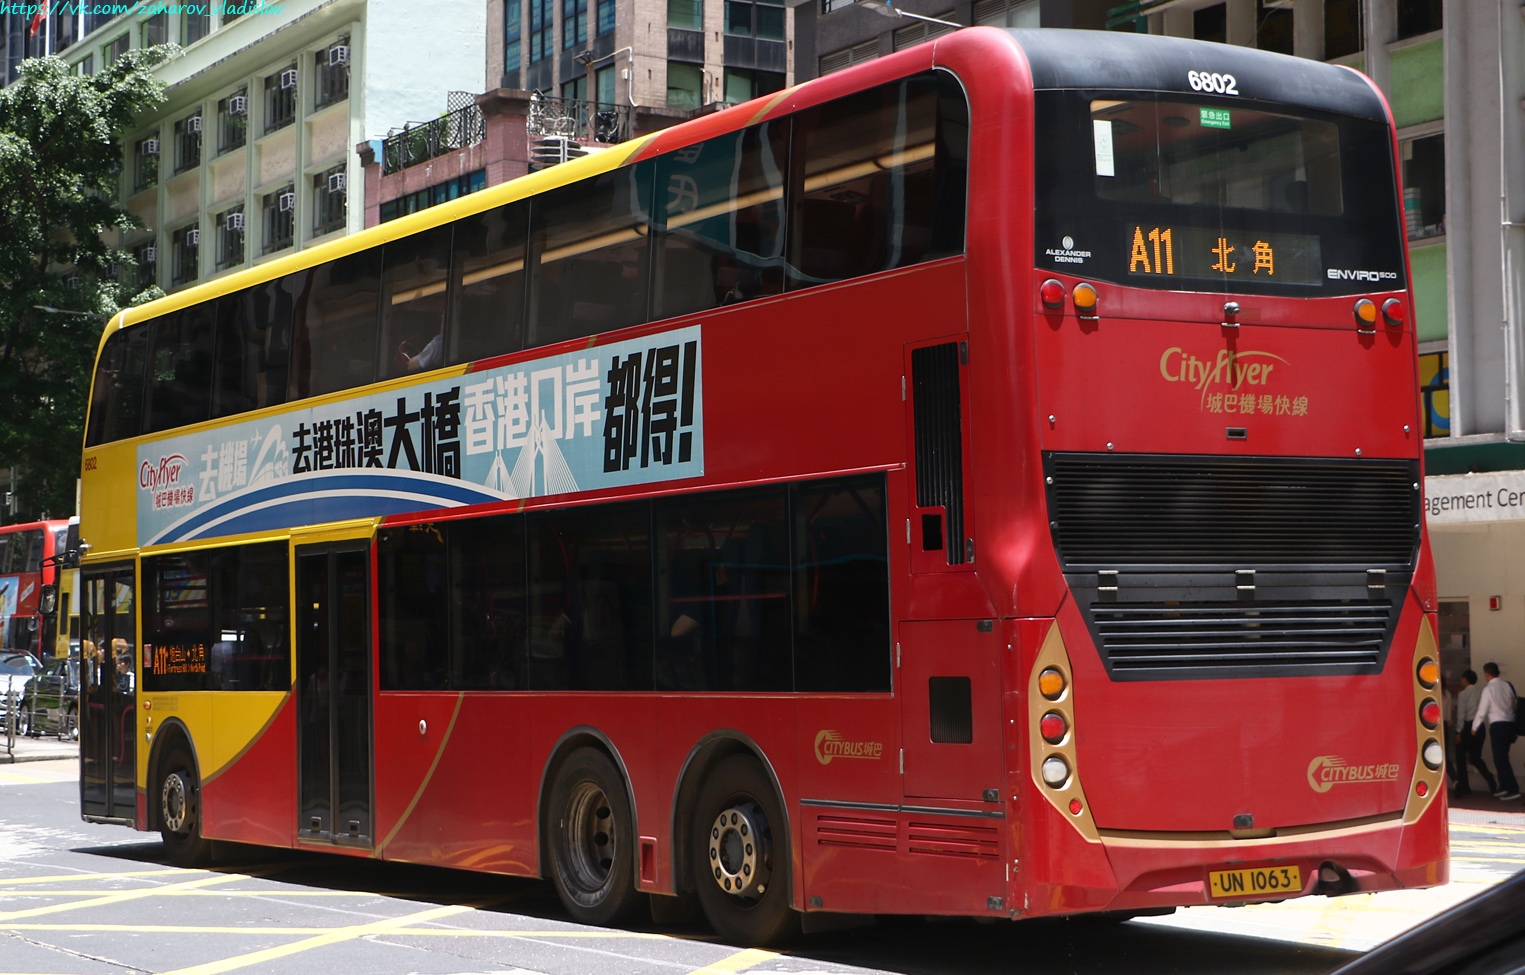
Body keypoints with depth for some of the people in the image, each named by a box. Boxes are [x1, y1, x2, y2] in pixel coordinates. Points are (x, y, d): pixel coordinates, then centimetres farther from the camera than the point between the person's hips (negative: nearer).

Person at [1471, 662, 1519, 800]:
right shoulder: (1507, 685, 8)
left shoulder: (1488, 689, -10)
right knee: (1501, 757, 17)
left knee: (1501, 759, -4)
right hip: (1510, 723, 7)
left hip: (1497, 725, -7)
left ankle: (1513, 790, -9)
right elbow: (1513, 704, 12)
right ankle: (1503, 787, 21)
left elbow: (1482, 711, -7)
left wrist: (1474, 727, 6)